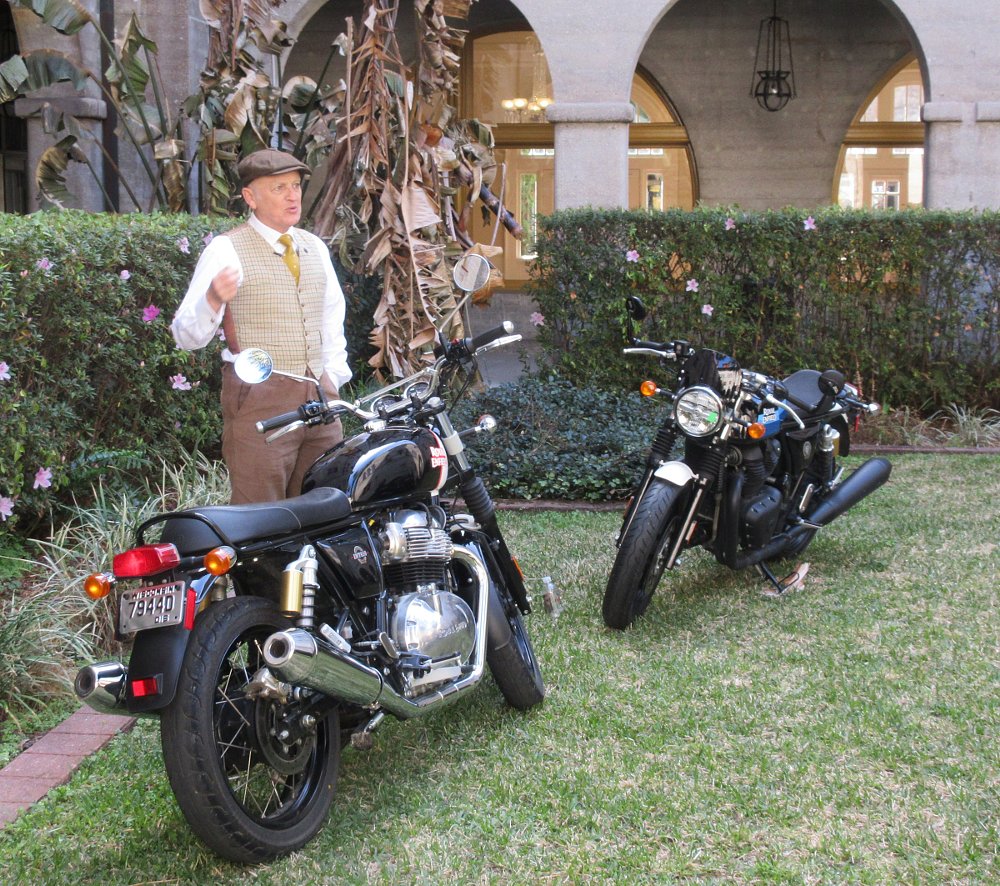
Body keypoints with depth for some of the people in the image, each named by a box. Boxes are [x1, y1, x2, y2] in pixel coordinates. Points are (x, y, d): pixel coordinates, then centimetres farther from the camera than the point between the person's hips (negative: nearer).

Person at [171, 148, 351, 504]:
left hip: (319, 394, 6)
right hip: (258, 398, -6)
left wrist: (334, 376, 16)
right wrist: (213, 300, -30)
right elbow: (187, 335, -10)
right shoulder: (226, 249, -4)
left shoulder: (315, 247, 14)